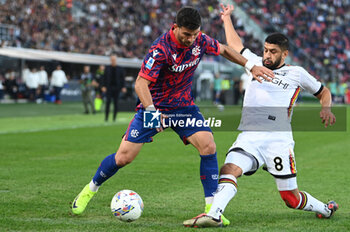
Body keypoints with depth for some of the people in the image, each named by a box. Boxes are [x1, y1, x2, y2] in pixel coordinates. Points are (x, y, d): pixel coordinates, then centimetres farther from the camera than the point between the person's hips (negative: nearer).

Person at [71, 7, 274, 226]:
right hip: (154, 106, -4)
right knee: (123, 158, -7)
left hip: (184, 105, 4)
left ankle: (212, 208, -10)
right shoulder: (161, 48, -27)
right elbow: (141, 83, -30)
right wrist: (152, 112, -45)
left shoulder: (201, 41, -10)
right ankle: (91, 189, 21)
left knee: (209, 146, -18)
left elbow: (224, 50, 13)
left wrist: (251, 66, 9)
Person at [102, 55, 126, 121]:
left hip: (116, 88, 0)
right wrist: (103, 86, -5)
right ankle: (106, 117, -6)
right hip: (109, 87, 0)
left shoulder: (120, 69, 5)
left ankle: (114, 117, 6)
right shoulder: (107, 68, 7)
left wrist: (123, 87, -3)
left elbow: (122, 78, 6)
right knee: (108, 102, -9)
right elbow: (104, 78, 6)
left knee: (116, 103, 0)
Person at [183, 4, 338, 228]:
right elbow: (235, 44, 34)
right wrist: (227, 18, 42)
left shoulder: (296, 73, 12)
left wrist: (326, 108, 4)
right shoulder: (257, 63, 19)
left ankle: (325, 209, 27)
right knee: (229, 169, -28)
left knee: (292, 198, -1)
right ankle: (214, 215, -44)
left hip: (278, 140, -2)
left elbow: (323, 91, 24)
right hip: (249, 137, 2)